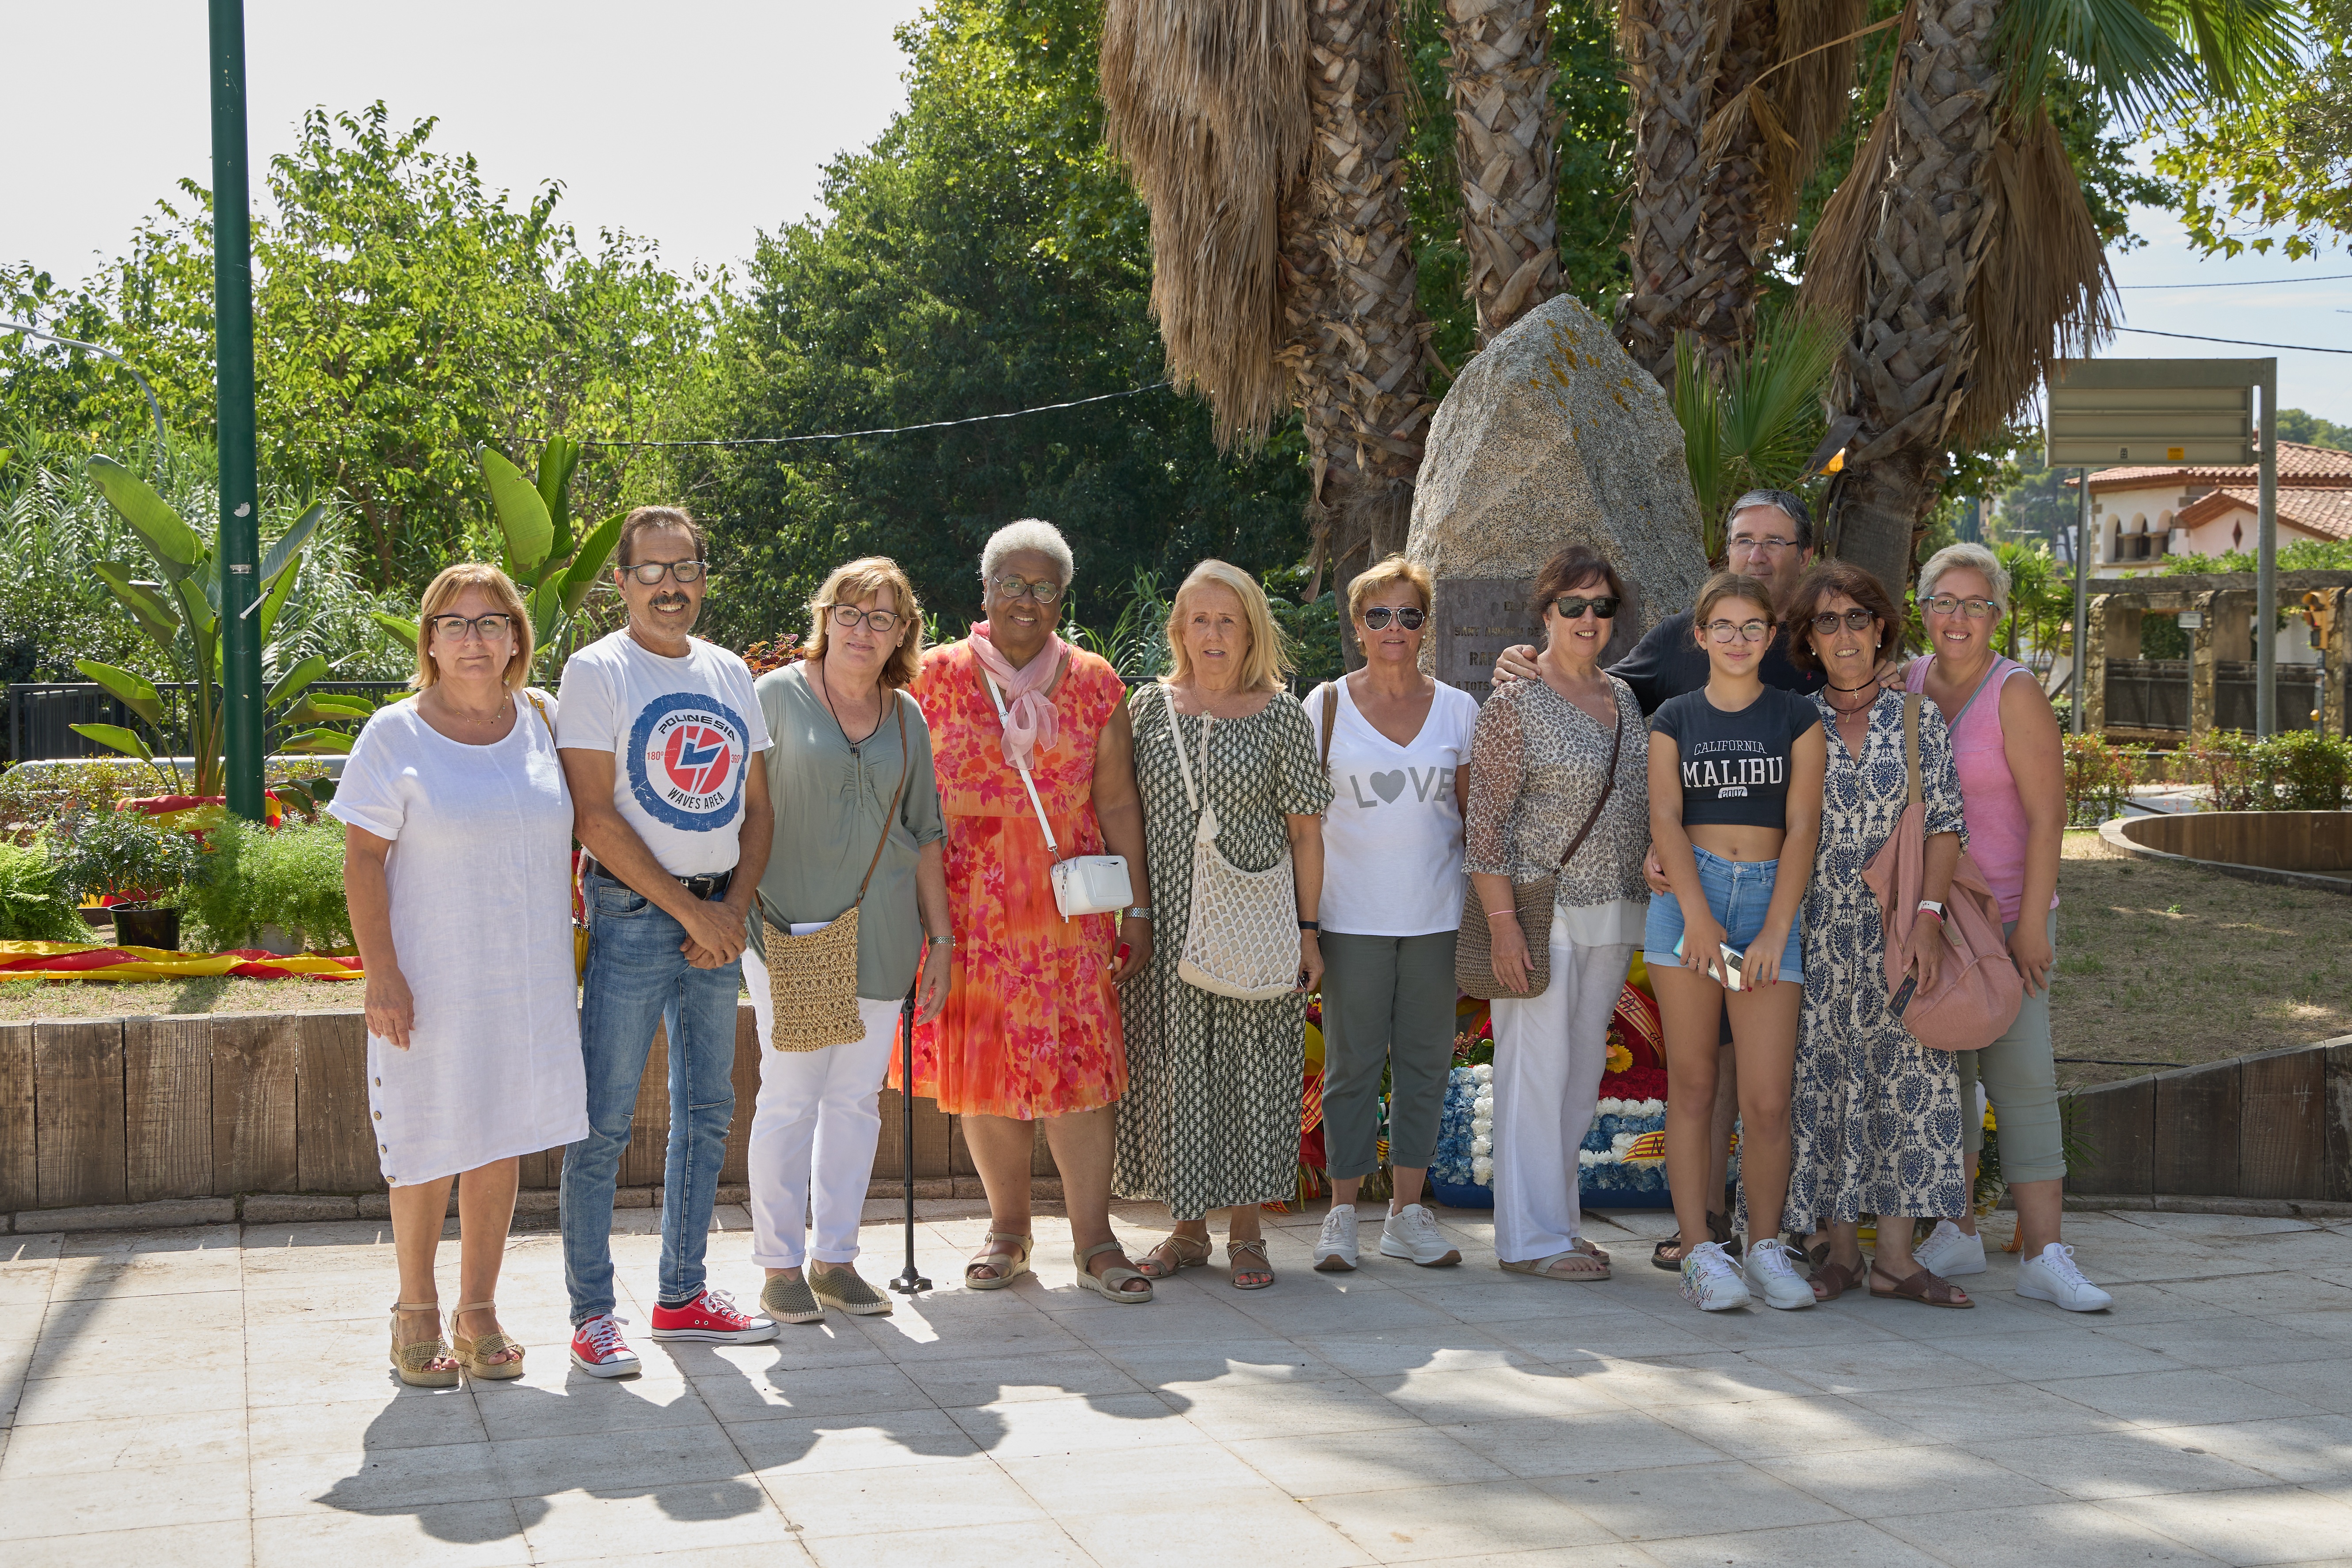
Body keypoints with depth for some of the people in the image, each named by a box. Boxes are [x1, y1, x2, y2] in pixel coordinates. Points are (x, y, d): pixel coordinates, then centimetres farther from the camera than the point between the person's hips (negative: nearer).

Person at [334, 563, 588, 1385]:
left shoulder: (541, 723, 6)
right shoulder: (394, 734, -5)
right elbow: (362, 860, -7)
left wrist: (565, 950, 11)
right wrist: (381, 973, -14)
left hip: (528, 979, 4)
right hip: (430, 979, -3)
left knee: (500, 1142, 8)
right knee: (431, 1148, 3)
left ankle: (479, 1313, 19)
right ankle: (416, 1313, 20)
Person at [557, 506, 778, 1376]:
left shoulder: (731, 674, 12)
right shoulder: (597, 671, -6)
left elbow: (756, 806, 13)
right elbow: (593, 816, -13)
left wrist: (735, 909, -2)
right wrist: (690, 909, -13)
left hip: (719, 918, 6)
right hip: (630, 912, -6)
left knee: (706, 1109, 12)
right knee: (604, 1120, -5)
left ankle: (683, 1295, 23)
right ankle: (592, 1313, 1)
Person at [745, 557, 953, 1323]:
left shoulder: (907, 717, 10)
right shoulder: (779, 694, -2)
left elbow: (925, 834, 15)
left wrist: (939, 937, 12)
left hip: (882, 929, 4)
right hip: (791, 923, -4)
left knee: (857, 1096, 7)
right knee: (789, 1095, -3)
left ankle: (837, 1258, 16)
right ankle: (780, 1265, 7)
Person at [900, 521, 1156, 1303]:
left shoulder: (1093, 683, 7)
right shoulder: (939, 676, 4)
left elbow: (1118, 801, 6)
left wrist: (1139, 907, 2)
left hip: (1070, 904, 0)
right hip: (968, 903, 0)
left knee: (1077, 1057, -5)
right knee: (983, 1058, 4)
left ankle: (1093, 1239, -1)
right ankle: (1008, 1226, 17)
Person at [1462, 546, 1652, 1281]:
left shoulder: (1623, 698, 13)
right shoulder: (1514, 705, -8)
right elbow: (1486, 823, -11)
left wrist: (1653, 881, 15)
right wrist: (1503, 923, -18)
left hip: (1613, 914, 7)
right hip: (1544, 913, -7)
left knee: (1583, 1073, 11)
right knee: (1535, 1070, -5)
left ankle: (1557, 1219, 20)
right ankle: (1530, 1237, 0)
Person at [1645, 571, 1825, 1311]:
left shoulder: (1796, 717, 8)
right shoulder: (1674, 720, 10)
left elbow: (1801, 827, 1)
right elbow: (1665, 817, -1)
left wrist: (1774, 932, -9)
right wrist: (1697, 915, -16)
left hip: (1770, 897, 0)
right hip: (1688, 896, 1)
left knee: (1767, 1099, -6)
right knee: (1692, 1082, 0)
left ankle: (1766, 1249, 9)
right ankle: (1699, 1252, 3)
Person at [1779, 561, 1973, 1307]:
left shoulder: (1920, 718, 4)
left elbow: (1945, 826, 0)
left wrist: (1929, 915, -13)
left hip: (1901, 929, 0)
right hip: (1820, 930, 0)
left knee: (1906, 1074, -3)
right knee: (1825, 1075, 0)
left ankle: (1895, 1257, 1)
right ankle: (1840, 1250, 9)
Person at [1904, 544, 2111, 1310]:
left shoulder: (2016, 694, -11)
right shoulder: (1908, 681, 5)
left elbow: (2048, 816, -13)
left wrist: (2032, 922, -17)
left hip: (2003, 912, -5)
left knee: (2021, 1073, -10)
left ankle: (2043, 1254, -10)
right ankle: (1956, 1234, 18)